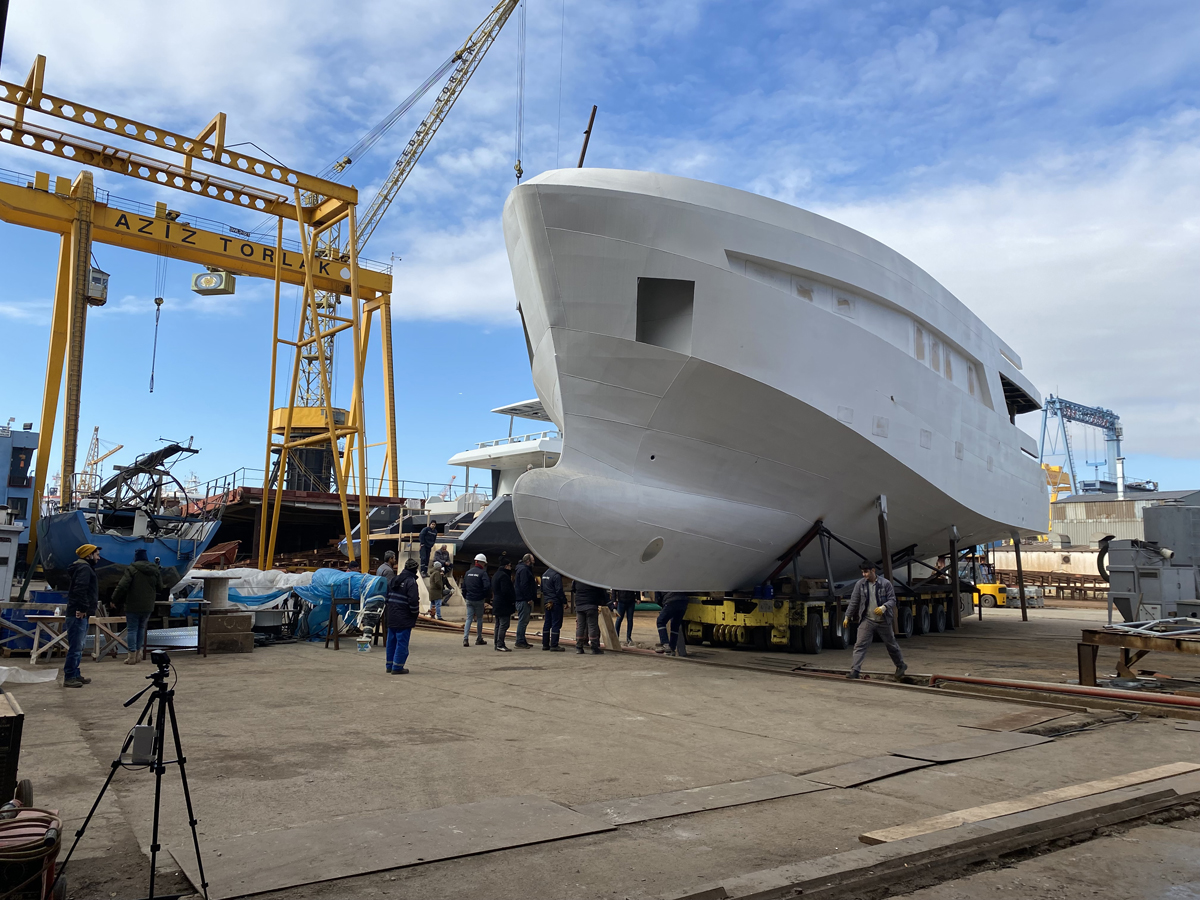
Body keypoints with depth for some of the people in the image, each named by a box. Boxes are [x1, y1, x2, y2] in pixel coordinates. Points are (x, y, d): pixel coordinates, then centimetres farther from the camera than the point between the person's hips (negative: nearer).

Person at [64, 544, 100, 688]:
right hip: (78, 615, -11)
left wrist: (93, 603, 15)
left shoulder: (86, 568, 21)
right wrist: (83, 608, -24)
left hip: (81, 614, 11)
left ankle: (75, 675, 23)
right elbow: (80, 589, -24)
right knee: (75, 647, -9)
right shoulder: (84, 568, -12)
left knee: (78, 647, 16)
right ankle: (69, 678, -6)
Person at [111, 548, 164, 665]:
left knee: (132, 629, 2)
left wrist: (114, 598, -4)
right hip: (148, 606, 5)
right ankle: (138, 653, 22)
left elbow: (122, 586, -16)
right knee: (142, 628, 18)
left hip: (133, 606, -5)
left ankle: (132, 656, 1)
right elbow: (160, 587, 10)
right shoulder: (155, 570, 5)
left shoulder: (132, 569, -11)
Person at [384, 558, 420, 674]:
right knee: (402, 643, -2)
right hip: (404, 619, -8)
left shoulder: (394, 580, 11)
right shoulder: (411, 582, -14)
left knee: (391, 642, 15)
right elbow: (413, 600, -20)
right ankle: (397, 667, -1)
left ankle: (390, 666, 22)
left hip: (391, 618, 8)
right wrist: (415, 613, -4)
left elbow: (388, 596, 17)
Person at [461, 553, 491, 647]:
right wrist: (486, 596, -4)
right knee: (479, 619, 8)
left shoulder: (468, 572, 9)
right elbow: (487, 586, -19)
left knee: (469, 618, 5)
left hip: (469, 599, 4)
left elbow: (463, 586, 13)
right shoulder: (482, 573, -10)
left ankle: (465, 638, -9)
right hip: (479, 600, -4)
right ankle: (479, 639, 15)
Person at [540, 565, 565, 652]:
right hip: (555, 603, -9)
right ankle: (554, 645, -5)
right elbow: (559, 591, -18)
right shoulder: (556, 575, -16)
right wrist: (564, 602, -11)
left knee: (547, 624, 13)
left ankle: (545, 644, 18)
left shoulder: (544, 574, 12)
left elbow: (542, 589, 20)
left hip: (547, 602, 9)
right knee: (556, 624, -4)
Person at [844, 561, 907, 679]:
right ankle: (855, 670, -12)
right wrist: (847, 617, 4)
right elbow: (854, 602, 4)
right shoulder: (860, 584, -2)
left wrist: (884, 607, -25)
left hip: (883, 621, -1)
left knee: (891, 645, 15)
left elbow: (892, 599, -5)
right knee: (860, 645, -10)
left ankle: (901, 666, 38)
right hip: (867, 620, 1)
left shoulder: (885, 583, -7)